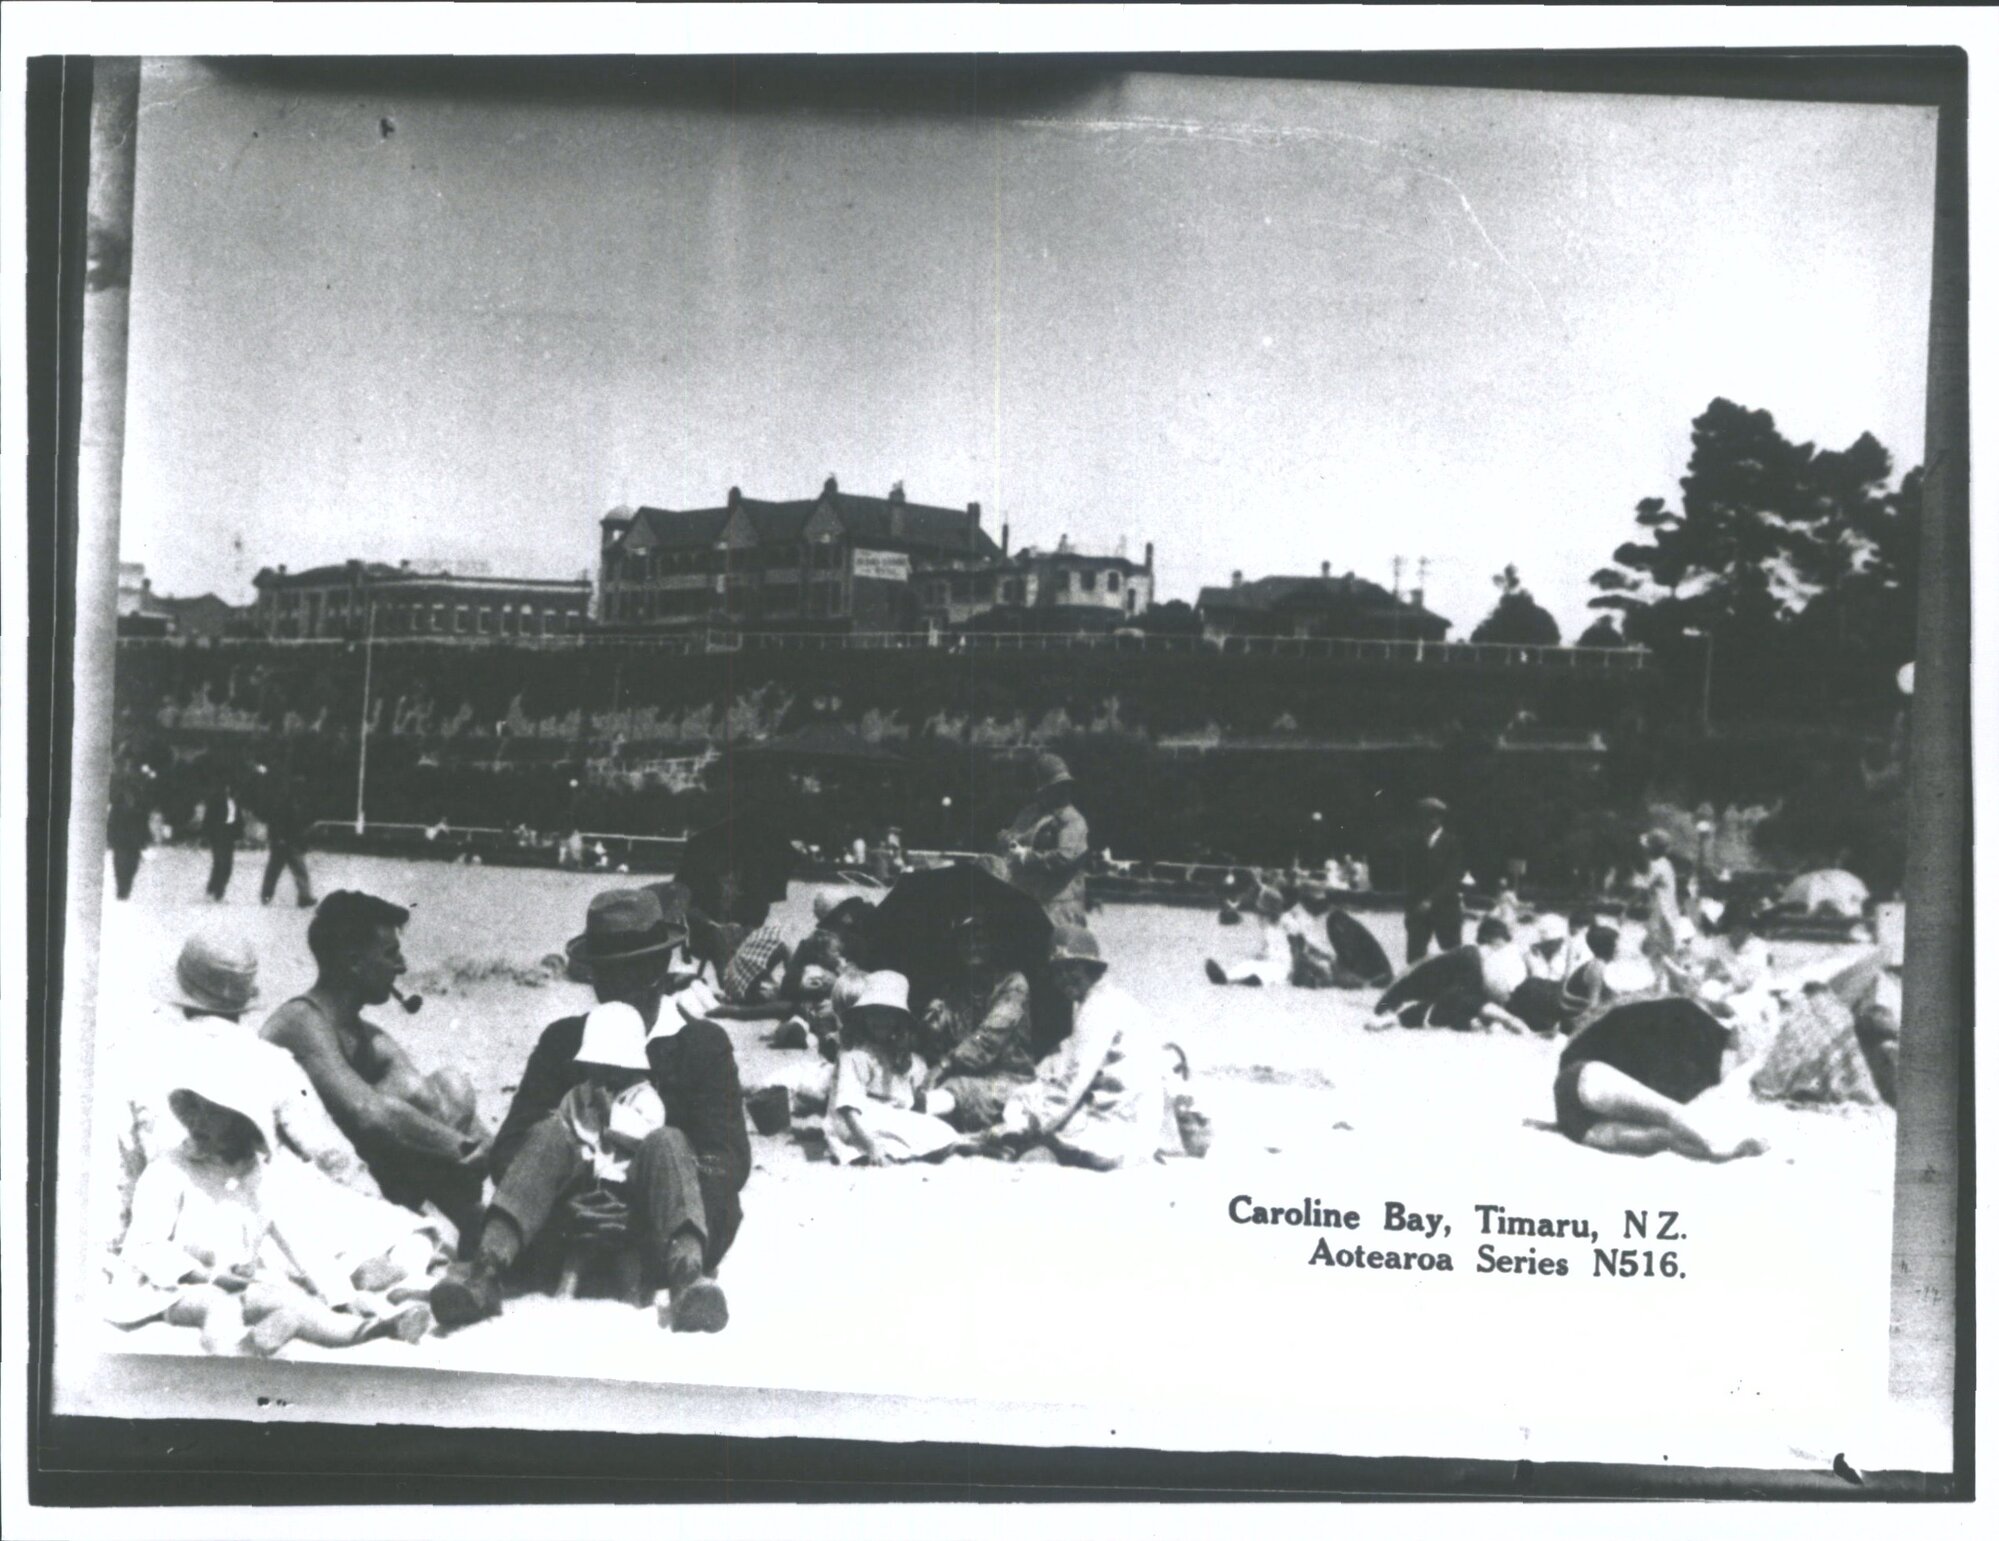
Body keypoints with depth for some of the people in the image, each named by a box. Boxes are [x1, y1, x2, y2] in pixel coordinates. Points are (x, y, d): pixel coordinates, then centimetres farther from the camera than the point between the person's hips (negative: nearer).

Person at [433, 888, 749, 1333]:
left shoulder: (702, 1043, 6)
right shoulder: (563, 1040, 12)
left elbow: (731, 1161, -4)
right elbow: (508, 1147, 3)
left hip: (665, 1230, -1)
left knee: (665, 1142, -28)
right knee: (551, 1129, -22)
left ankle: (688, 1274, -55)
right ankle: (487, 1267, -44)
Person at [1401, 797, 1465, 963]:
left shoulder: (1452, 844, -4)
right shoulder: (1415, 844, 7)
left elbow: (1453, 878, -12)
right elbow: (1408, 878, 8)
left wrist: (1431, 900, -19)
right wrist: (1408, 906, -2)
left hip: (1445, 910, -3)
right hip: (1418, 909, 3)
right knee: (1415, 956, -4)